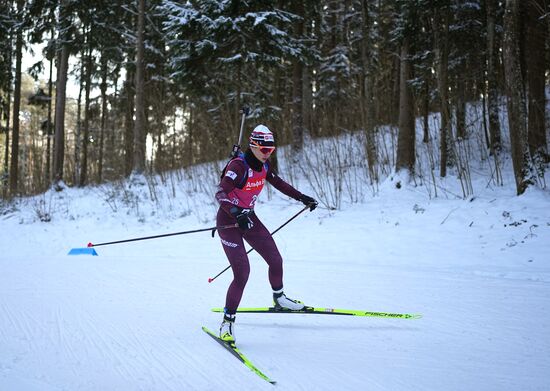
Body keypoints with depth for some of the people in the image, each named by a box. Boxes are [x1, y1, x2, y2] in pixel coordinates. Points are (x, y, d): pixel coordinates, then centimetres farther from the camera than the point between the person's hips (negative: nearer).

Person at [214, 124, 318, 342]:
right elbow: (220, 194, -34)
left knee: (275, 260, 10)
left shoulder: (263, 166, 0)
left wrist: (302, 198, 19)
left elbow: (279, 184, 19)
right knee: (242, 272, -16)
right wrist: (237, 214, -49)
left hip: (248, 218, 8)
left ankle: (279, 299, 37)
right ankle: (227, 321, -2)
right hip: (228, 221, -7)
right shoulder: (238, 166, -24)